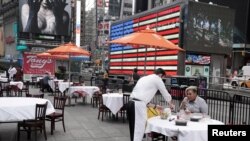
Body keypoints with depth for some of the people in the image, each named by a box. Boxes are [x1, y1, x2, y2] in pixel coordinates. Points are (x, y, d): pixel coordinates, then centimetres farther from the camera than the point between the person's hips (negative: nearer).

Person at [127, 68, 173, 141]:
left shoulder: (144, 78, 26)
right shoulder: (157, 79, 6)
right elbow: (165, 93, 17)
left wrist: (155, 106, 33)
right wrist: (170, 104, 37)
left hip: (131, 103, 8)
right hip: (138, 105, -8)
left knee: (134, 129, 16)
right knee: (139, 130, -2)